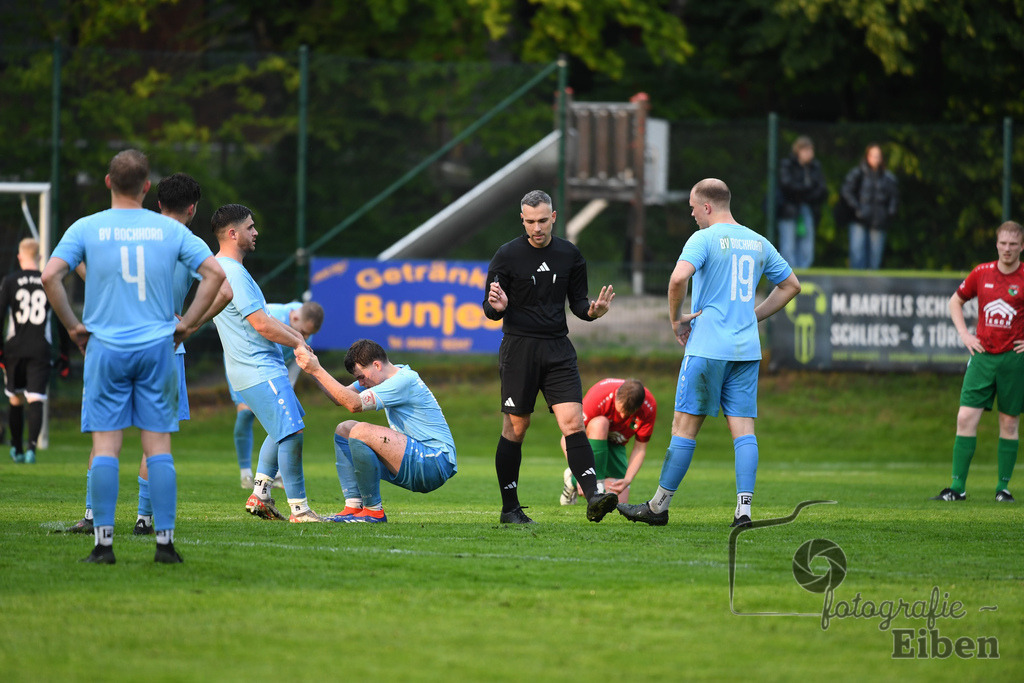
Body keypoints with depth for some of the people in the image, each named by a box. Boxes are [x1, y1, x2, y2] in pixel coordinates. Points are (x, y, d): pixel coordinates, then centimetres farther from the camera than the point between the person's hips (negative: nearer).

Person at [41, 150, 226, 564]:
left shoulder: (87, 229, -1)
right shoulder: (170, 230, 3)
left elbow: (50, 276, -10)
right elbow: (214, 272, -1)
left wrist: (74, 326, 0)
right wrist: (187, 324, 6)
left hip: (105, 347, -1)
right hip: (157, 347, 1)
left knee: (105, 446, 0)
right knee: (158, 446, 3)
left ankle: (103, 542, -5)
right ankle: (165, 541, 0)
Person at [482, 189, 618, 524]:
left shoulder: (569, 255, 7)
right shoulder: (507, 255, -2)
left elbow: (577, 301, 14)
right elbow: (489, 307, 1)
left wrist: (591, 310, -9)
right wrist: (497, 306, -23)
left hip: (558, 348, 2)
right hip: (519, 346, -2)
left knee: (573, 422, -11)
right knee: (515, 427, 2)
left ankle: (593, 496, -19)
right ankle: (509, 508, 11)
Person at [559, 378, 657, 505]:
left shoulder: (649, 407, -24)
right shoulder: (599, 397, -34)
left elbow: (640, 449, -14)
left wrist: (627, 480, -29)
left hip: (614, 445, 4)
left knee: (620, 501, -13)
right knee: (600, 423, -40)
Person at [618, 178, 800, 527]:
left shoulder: (704, 239, -7)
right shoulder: (758, 243, 13)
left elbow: (679, 278, -23)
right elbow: (791, 285, 22)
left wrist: (676, 319, -8)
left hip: (707, 346, -6)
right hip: (747, 348, 6)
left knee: (685, 425, 0)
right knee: (743, 429, 1)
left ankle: (658, 507, 7)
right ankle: (743, 508, -9)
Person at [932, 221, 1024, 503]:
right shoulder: (981, 274, 4)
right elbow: (955, 302, 19)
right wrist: (964, 334, 7)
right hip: (982, 356, 2)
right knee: (966, 418, -6)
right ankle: (958, 486, -4)